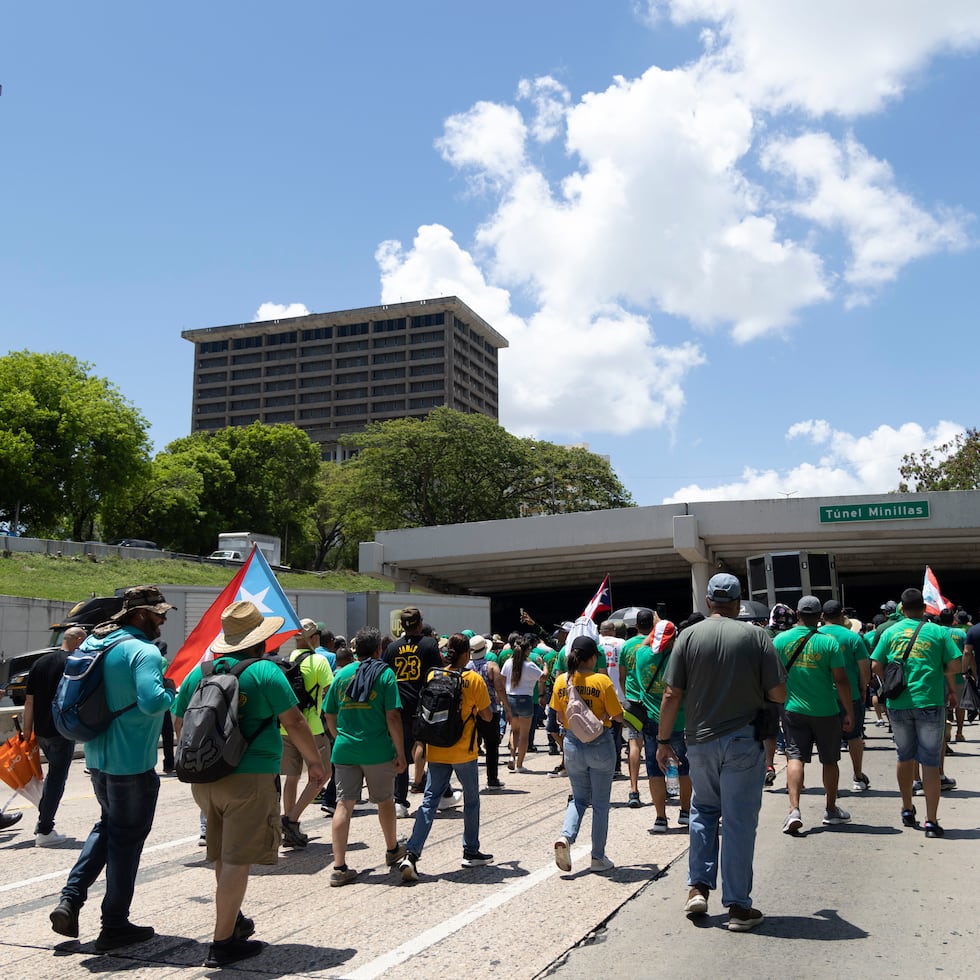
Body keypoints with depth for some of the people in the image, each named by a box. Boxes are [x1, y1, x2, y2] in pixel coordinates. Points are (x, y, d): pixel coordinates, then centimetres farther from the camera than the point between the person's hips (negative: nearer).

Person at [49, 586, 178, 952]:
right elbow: (153, 702, -32)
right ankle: (115, 925, 16)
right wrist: (170, 690, -13)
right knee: (126, 838, 5)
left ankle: (70, 898, 15)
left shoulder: (94, 642, 7)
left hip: (97, 756, 8)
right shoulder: (144, 651, -20)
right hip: (132, 762, -8)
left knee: (107, 824, 26)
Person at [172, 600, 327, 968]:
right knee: (236, 860, -2)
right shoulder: (265, 672, -9)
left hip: (204, 779, 7)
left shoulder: (200, 672, 8)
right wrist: (315, 762, 3)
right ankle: (223, 943, 1)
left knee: (223, 856, 21)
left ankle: (233, 920, 37)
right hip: (250, 778, -6)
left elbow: (179, 723, 15)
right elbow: (294, 722, -10)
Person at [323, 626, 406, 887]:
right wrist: (400, 753, -5)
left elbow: (329, 715, 11)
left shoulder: (341, 674, 6)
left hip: (345, 749, 3)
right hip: (378, 751, -2)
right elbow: (393, 717, -11)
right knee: (385, 800, 17)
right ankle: (392, 850, 36)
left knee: (344, 804, 3)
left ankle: (339, 867, -2)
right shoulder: (384, 673, -6)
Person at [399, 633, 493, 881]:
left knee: (429, 801, 4)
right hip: (463, 751, -3)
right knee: (471, 800, 16)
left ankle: (412, 854, -9)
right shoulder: (474, 679, -9)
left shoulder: (433, 676, 0)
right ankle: (471, 852, 25)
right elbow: (487, 716, -3)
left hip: (436, 751, 3)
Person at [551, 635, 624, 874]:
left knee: (579, 798, 18)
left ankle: (565, 836, -6)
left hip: (573, 744, 3)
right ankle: (598, 857, 15)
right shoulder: (601, 681, -14)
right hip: (600, 744, -3)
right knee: (600, 803, 9)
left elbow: (560, 718, 6)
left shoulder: (561, 681, -2)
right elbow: (618, 717, -9)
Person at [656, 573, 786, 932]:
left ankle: (698, 887, 18)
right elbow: (779, 694, -6)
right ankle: (738, 906, 11)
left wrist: (663, 740, 5)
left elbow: (672, 695, -5)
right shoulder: (756, 636, -6)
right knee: (739, 821, 5)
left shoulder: (688, 636, -3)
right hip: (744, 741, -2)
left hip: (700, 741, 2)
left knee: (703, 810, 21)